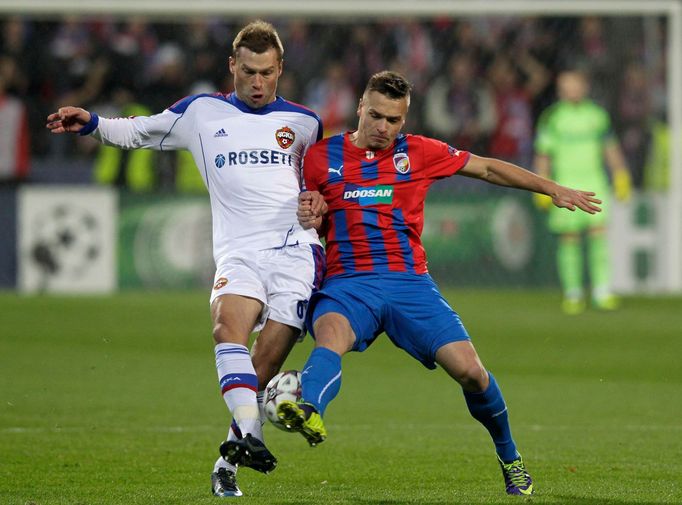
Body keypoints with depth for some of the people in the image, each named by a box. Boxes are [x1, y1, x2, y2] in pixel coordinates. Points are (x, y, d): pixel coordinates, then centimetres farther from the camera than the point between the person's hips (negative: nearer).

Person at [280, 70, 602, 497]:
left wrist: (553, 189, 14)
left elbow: (488, 168, 16)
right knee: (330, 336, -36)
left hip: (409, 282, 1)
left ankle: (509, 457, 14)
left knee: (469, 369, -11)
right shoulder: (322, 157, 8)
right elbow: (313, 221, 20)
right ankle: (308, 411, -67)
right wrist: (309, 219, -5)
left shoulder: (419, 153, 9)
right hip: (348, 283, -1)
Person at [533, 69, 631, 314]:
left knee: (599, 233, -12)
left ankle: (602, 291, -13)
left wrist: (621, 176, 12)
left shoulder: (597, 114, 10)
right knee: (569, 239, -1)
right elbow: (542, 155, 4)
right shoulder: (552, 117, 2)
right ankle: (572, 293, 11)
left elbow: (611, 149, 18)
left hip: (594, 182, 1)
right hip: (564, 184, -1)